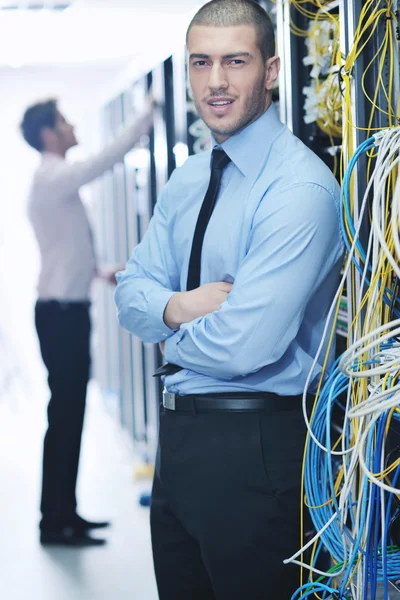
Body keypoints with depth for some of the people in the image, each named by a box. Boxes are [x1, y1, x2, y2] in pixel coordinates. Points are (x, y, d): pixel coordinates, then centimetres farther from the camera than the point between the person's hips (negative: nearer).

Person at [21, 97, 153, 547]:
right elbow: (109, 157, -22)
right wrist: (148, 116, -15)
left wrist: (99, 272, 19)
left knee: (71, 414, 13)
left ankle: (65, 513, 20)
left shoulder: (56, 181, 17)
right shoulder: (53, 179, -14)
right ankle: (54, 522, -3)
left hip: (68, 309, 10)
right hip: (61, 311, -10)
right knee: (64, 415, -7)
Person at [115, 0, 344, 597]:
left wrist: (171, 325, -5)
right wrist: (176, 307, -14)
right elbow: (130, 291, 9)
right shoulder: (187, 179, 9)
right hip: (178, 435, 8)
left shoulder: (299, 187, -19)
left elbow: (245, 346, -25)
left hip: (256, 446, -8)